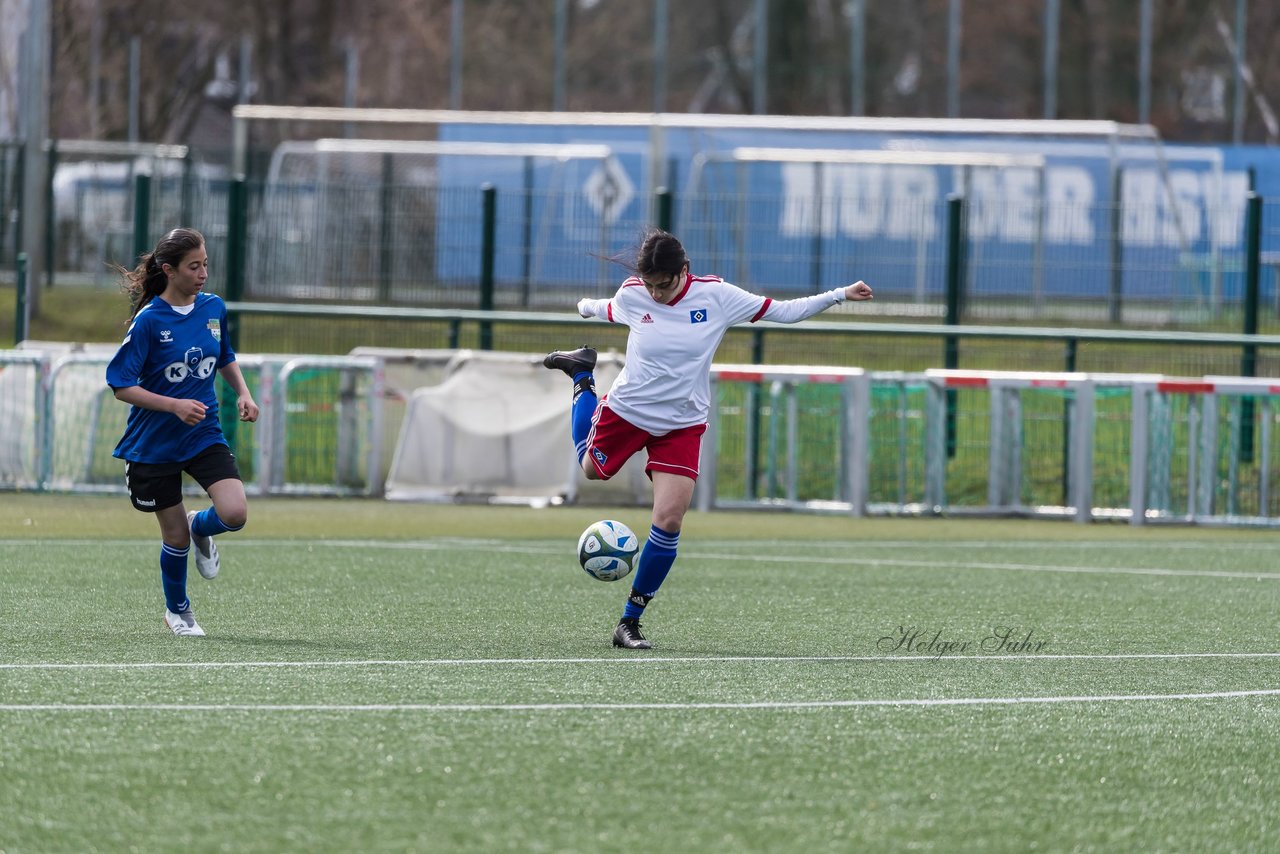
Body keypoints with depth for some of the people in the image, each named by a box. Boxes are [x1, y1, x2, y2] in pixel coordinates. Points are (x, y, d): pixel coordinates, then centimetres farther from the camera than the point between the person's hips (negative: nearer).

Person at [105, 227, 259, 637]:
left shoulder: (214, 308, 0)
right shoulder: (149, 320, -16)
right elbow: (121, 385, -16)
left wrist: (243, 393, 3)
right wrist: (175, 406, -26)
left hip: (204, 435, 4)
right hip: (155, 444, -4)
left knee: (234, 514, -18)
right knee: (175, 536, 5)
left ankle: (200, 527, 18)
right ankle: (177, 611, 31)